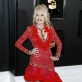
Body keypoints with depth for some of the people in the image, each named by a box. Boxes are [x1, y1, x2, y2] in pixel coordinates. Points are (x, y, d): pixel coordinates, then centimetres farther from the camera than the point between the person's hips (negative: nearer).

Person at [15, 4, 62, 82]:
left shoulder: (50, 28, 2)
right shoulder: (30, 29, -5)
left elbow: (59, 43, 14)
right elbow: (18, 43, 1)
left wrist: (57, 56, 6)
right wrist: (29, 52, -4)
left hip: (49, 62, 3)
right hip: (36, 62, -2)